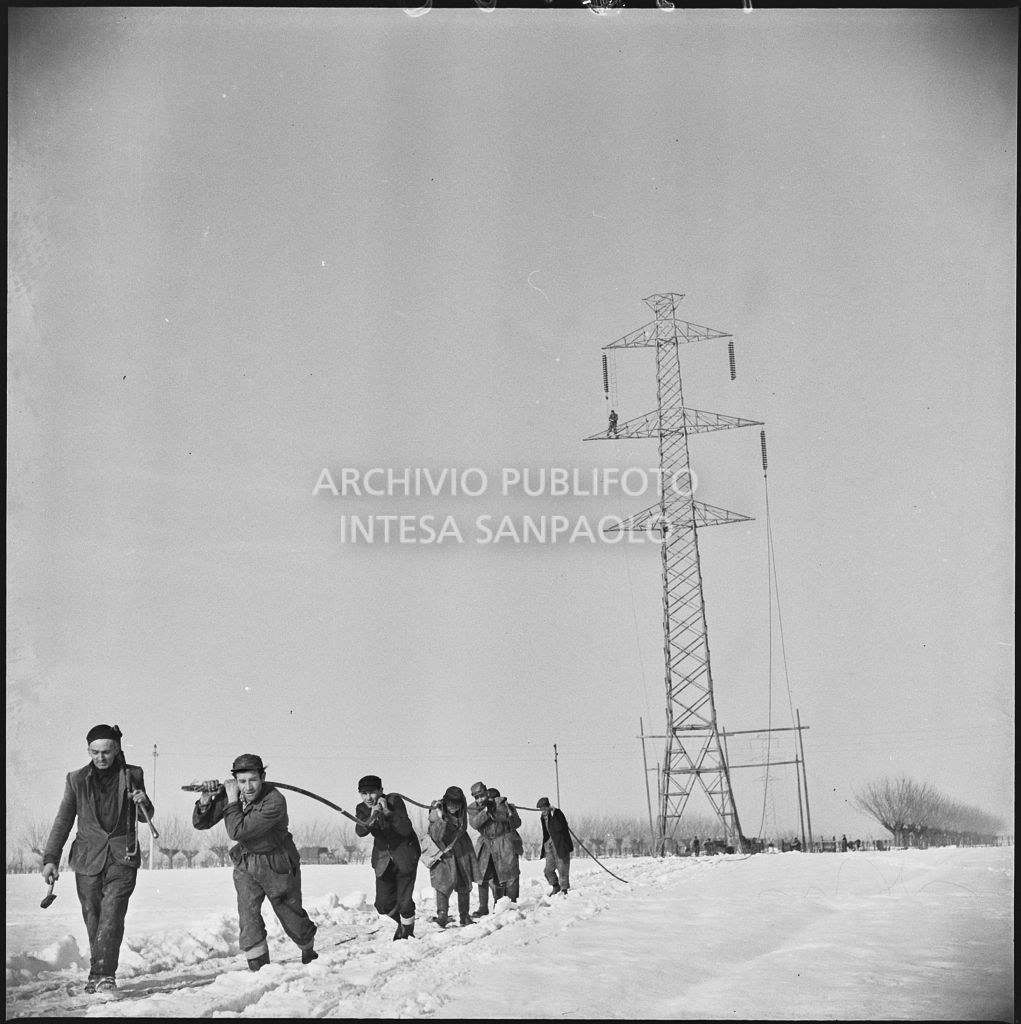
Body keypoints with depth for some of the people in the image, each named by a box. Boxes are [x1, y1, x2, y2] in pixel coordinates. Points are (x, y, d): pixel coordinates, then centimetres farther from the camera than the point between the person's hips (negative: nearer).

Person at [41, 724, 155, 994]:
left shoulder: (132, 776, 5)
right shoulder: (77, 779, 6)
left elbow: (145, 817, 15)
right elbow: (63, 822, 10)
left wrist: (143, 804, -8)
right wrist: (50, 858, 4)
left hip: (122, 856, -1)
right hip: (88, 858, 2)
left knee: (112, 914, -15)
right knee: (93, 919, 3)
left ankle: (103, 973, -17)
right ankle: (100, 974, 15)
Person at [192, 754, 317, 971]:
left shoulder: (275, 802, -30)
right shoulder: (230, 793, -13)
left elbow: (237, 831, -36)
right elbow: (200, 823, -6)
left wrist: (232, 800, -31)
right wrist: (206, 800, -24)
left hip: (277, 864, -4)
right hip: (245, 863, 4)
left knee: (291, 914, 11)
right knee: (248, 913, -13)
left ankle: (309, 951, 41)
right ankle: (259, 967, -1)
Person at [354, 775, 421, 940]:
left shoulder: (394, 801, -17)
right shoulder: (362, 809, -5)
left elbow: (405, 830, -24)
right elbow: (360, 832, -23)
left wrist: (388, 812, -34)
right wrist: (371, 818, -40)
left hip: (404, 856, -4)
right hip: (383, 858, 4)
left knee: (405, 901, -6)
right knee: (383, 905, 2)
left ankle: (407, 930, 20)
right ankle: (402, 922, 33)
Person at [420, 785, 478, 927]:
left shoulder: (462, 811, -8)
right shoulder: (436, 812, -21)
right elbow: (436, 837, -23)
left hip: (460, 851, 4)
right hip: (441, 851, -4)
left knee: (464, 884, 6)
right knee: (444, 881, -22)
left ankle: (464, 917, 18)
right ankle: (442, 915, -26)